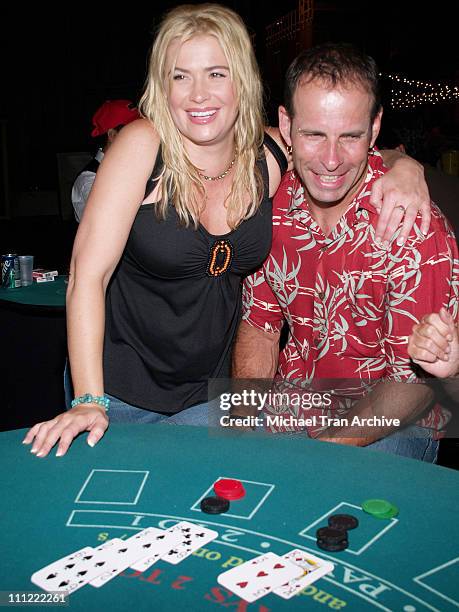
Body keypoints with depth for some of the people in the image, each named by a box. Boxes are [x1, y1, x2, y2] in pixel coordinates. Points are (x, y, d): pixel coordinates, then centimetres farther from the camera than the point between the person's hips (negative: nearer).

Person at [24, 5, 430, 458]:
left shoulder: (271, 156, -7)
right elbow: (88, 273, -20)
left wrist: (406, 170, -17)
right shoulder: (143, 145, -18)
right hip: (118, 388, -2)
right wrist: (89, 401, -24)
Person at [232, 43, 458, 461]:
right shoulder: (274, 200, -7)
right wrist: (241, 424, -11)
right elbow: (260, 322, 3)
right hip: (291, 402, 4)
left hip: (388, 423, -3)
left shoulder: (416, 231, -22)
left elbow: (416, 380, -16)